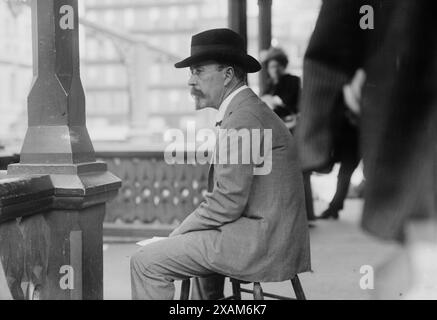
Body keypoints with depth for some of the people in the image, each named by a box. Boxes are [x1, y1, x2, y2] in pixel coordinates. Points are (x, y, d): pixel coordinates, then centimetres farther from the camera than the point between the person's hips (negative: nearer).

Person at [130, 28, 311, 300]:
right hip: (269, 236, 11)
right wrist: (181, 232, 9)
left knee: (146, 262, -10)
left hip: (259, 244, -11)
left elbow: (227, 202, -21)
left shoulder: (243, 119, -17)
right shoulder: (254, 109, 16)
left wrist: (176, 235, -8)